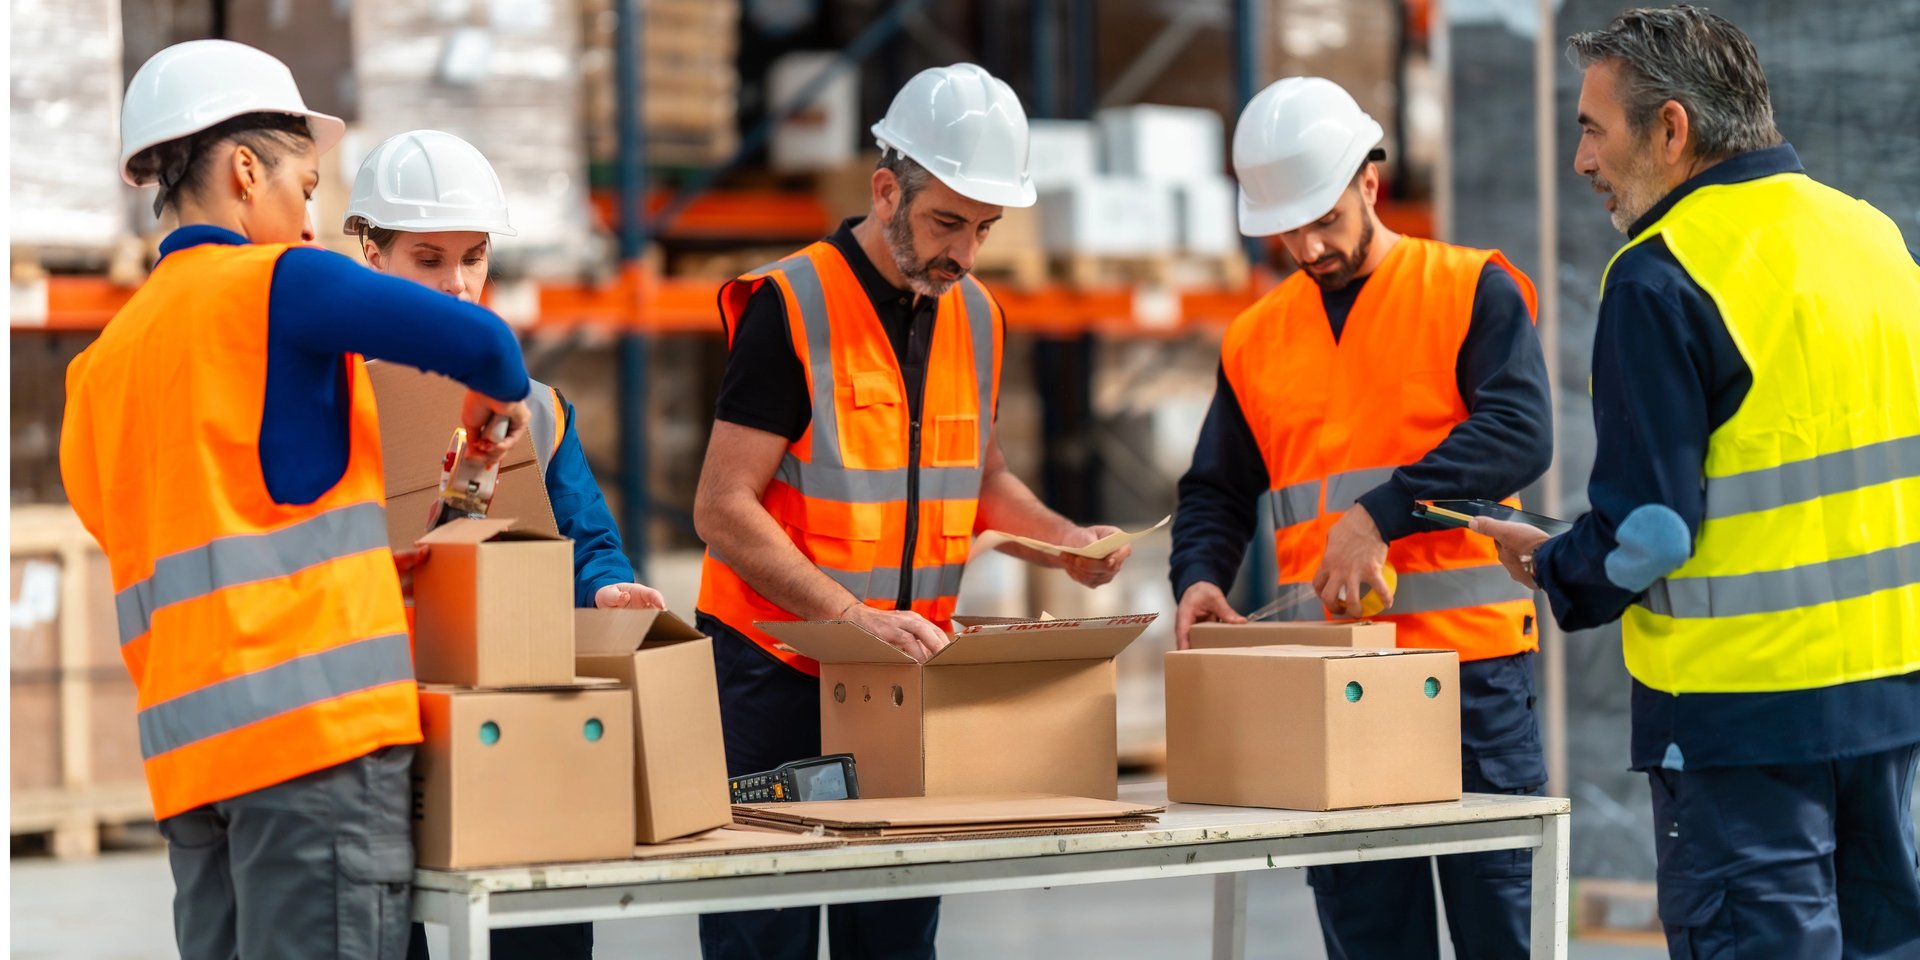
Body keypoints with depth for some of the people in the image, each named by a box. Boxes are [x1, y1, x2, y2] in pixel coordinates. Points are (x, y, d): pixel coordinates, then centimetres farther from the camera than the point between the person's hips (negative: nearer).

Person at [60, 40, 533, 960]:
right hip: (318, 710, -7)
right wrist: (502, 397, 9)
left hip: (185, 737, 8)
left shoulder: (103, 360, 18)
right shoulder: (274, 282, -3)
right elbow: (475, 338, -14)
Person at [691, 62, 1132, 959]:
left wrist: (1063, 539, 3)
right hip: (779, 674, -5)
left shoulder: (975, 315, 9)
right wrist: (855, 617, -22)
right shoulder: (792, 308, -11)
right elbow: (724, 509, -14)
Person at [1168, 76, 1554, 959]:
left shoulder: (1473, 290, 0)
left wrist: (1380, 515, -22)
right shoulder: (1257, 338, 13)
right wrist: (1201, 578, -3)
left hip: (1469, 655, -4)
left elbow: (1519, 435, -14)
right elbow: (1215, 491, 18)